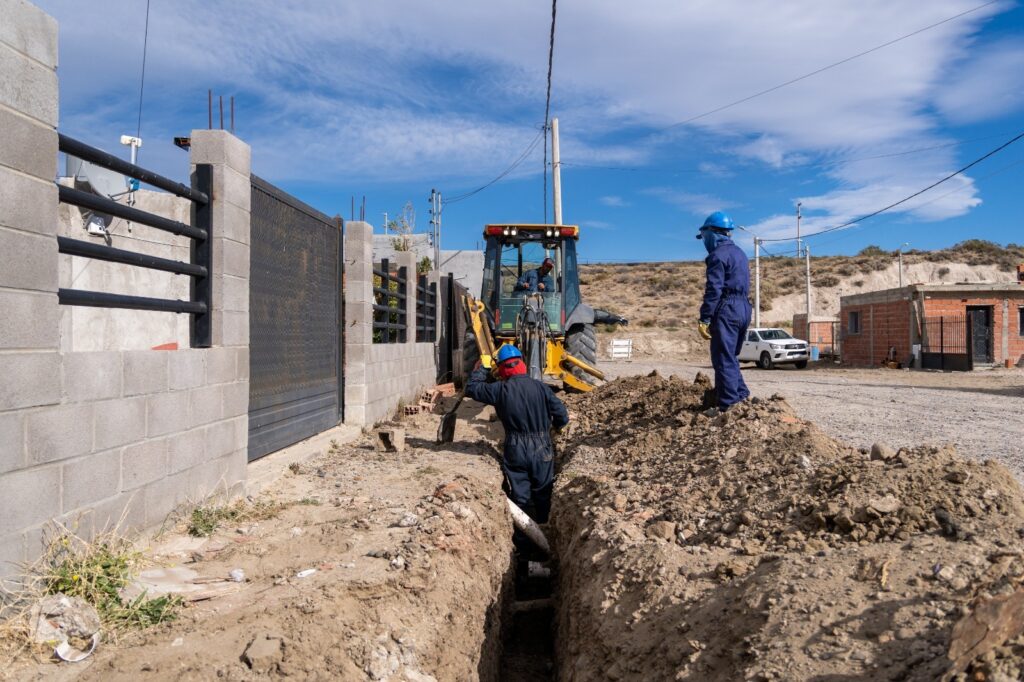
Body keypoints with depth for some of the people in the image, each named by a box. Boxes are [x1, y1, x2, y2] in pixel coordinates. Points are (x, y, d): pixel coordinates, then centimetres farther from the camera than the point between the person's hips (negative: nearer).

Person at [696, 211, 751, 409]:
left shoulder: (718, 255, -9)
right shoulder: (740, 253, 21)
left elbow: (713, 290, -17)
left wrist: (704, 319, -20)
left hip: (726, 309, -9)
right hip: (744, 308, 9)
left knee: (723, 360, -7)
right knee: (731, 358, 17)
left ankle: (728, 406, -9)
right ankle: (742, 396, 16)